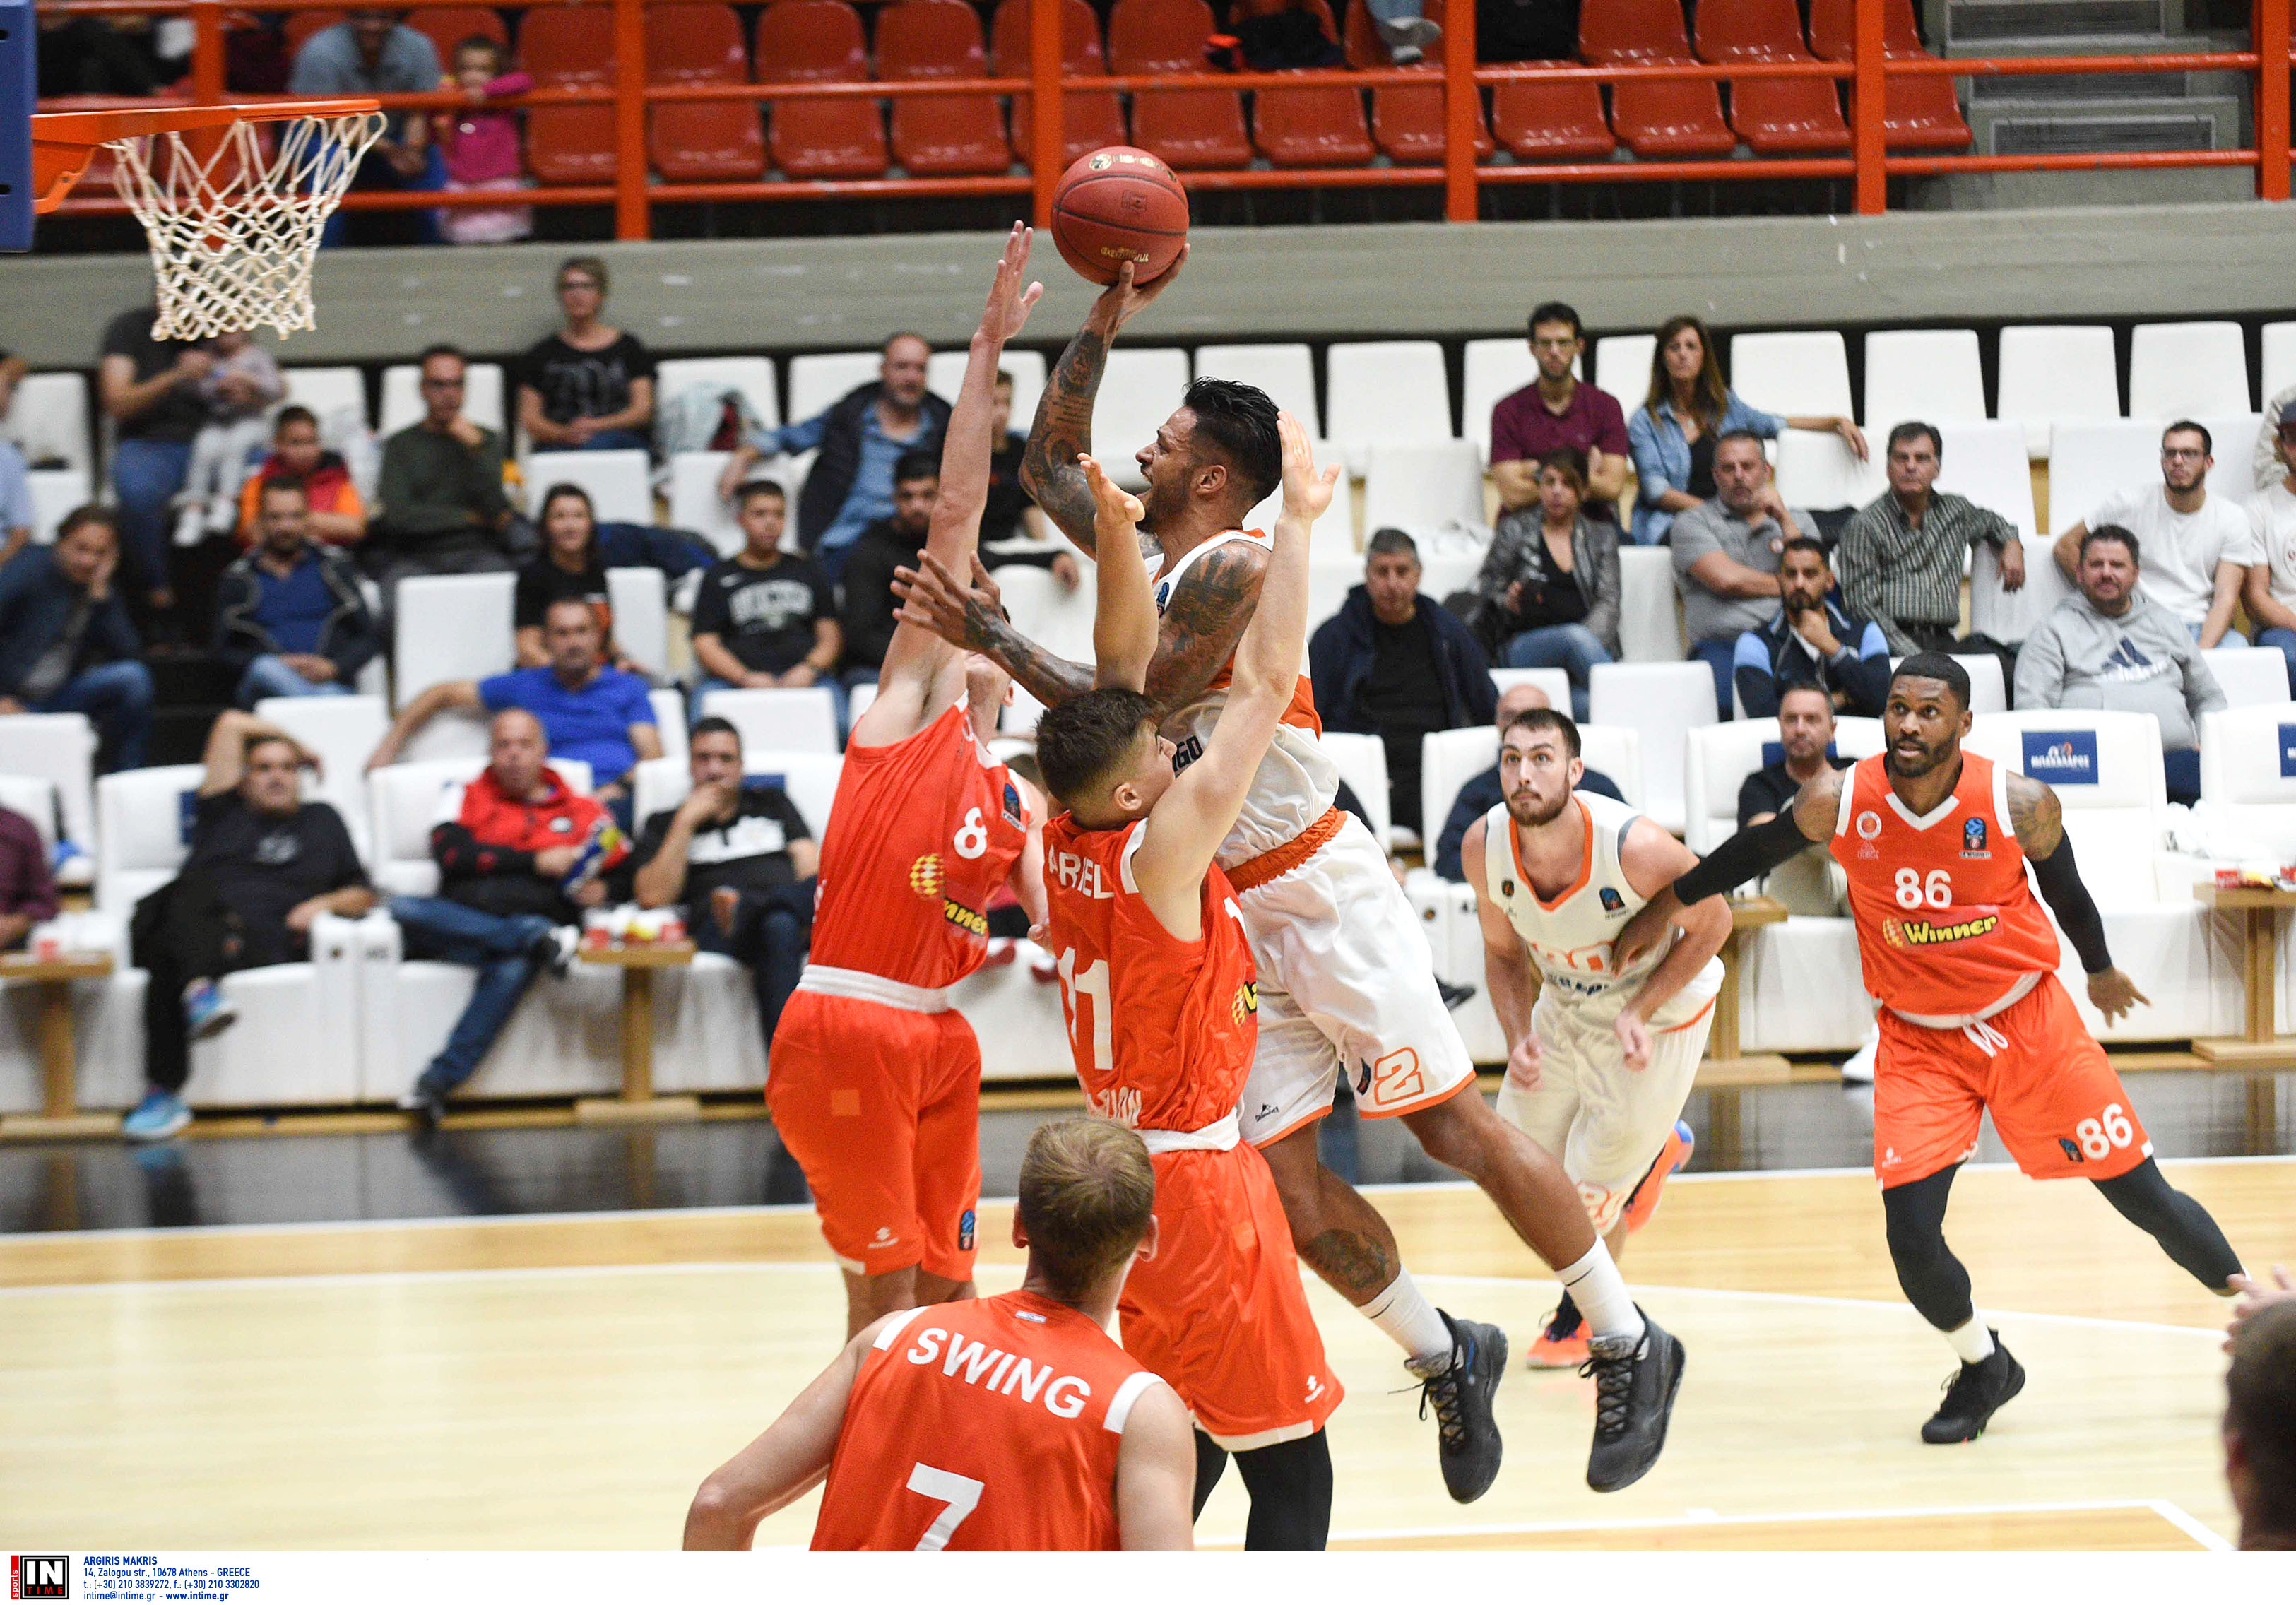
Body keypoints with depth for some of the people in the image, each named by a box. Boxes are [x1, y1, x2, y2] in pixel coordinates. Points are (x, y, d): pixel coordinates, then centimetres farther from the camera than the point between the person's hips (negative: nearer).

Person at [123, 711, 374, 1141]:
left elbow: (363, 895, 28)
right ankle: (199, 990, -64)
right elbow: (232, 723, 33)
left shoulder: (322, 821, 34)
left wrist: (325, 903, 6)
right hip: (194, 923, 1)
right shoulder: (225, 813, 33)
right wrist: (290, 739, 47)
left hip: (266, 943, -1)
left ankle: (164, 1090, -50)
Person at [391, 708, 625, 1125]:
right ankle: (537, 939, -34)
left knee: (513, 968, -39)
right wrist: (536, 861, -3)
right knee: (401, 910, -31)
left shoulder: (583, 813, 23)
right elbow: (451, 854, 2)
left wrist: (600, 891, -3)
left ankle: (439, 1081, -43)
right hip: (461, 927, 2)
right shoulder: (466, 798, 22)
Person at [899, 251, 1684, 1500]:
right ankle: (1442, 1362, 15)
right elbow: (1048, 460, 23)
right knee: (1280, 1174, 1)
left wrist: (991, 638, -19)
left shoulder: (1231, 569, -16)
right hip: (1234, 912, 9)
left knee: (1453, 1125, -6)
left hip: (1320, 888, -9)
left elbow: (1125, 711, -22)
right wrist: (1105, 318, 14)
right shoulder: (1149, 558, 11)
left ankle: (1627, 1348, 3)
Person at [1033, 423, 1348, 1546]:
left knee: (1185, 1448, 17)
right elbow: (1265, 684, -18)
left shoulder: (1065, 845, 0)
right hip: (1197, 1181, -9)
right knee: (1290, 1474, -4)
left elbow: (1124, 677, 6)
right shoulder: (1161, 851, -20)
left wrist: (1117, 535, -4)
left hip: (1127, 1169, 9)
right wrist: (1296, 521, -12)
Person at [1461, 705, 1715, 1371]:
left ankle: (1579, 1317, 34)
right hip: (1566, 1007, 5)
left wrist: (1639, 1014, -24)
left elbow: (1711, 923, -17)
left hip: (1659, 1014, -5)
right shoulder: (1484, 846, -22)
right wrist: (1519, 1038, -18)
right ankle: (1654, 1151, 40)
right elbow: (1503, 950, -2)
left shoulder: (1634, 847, -37)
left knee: (1592, 1190, 2)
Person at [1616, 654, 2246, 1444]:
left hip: (2029, 1021, -1)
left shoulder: (2022, 805, -17)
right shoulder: (1839, 801, -15)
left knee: (2146, 1200, 2)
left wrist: (2102, 974, 19)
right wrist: (1665, 907, 15)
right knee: (1912, 1236, -13)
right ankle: (1983, 1369, 17)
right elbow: (1755, 850, 5)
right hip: (1919, 1043, 1)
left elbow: (2066, 889, 4)